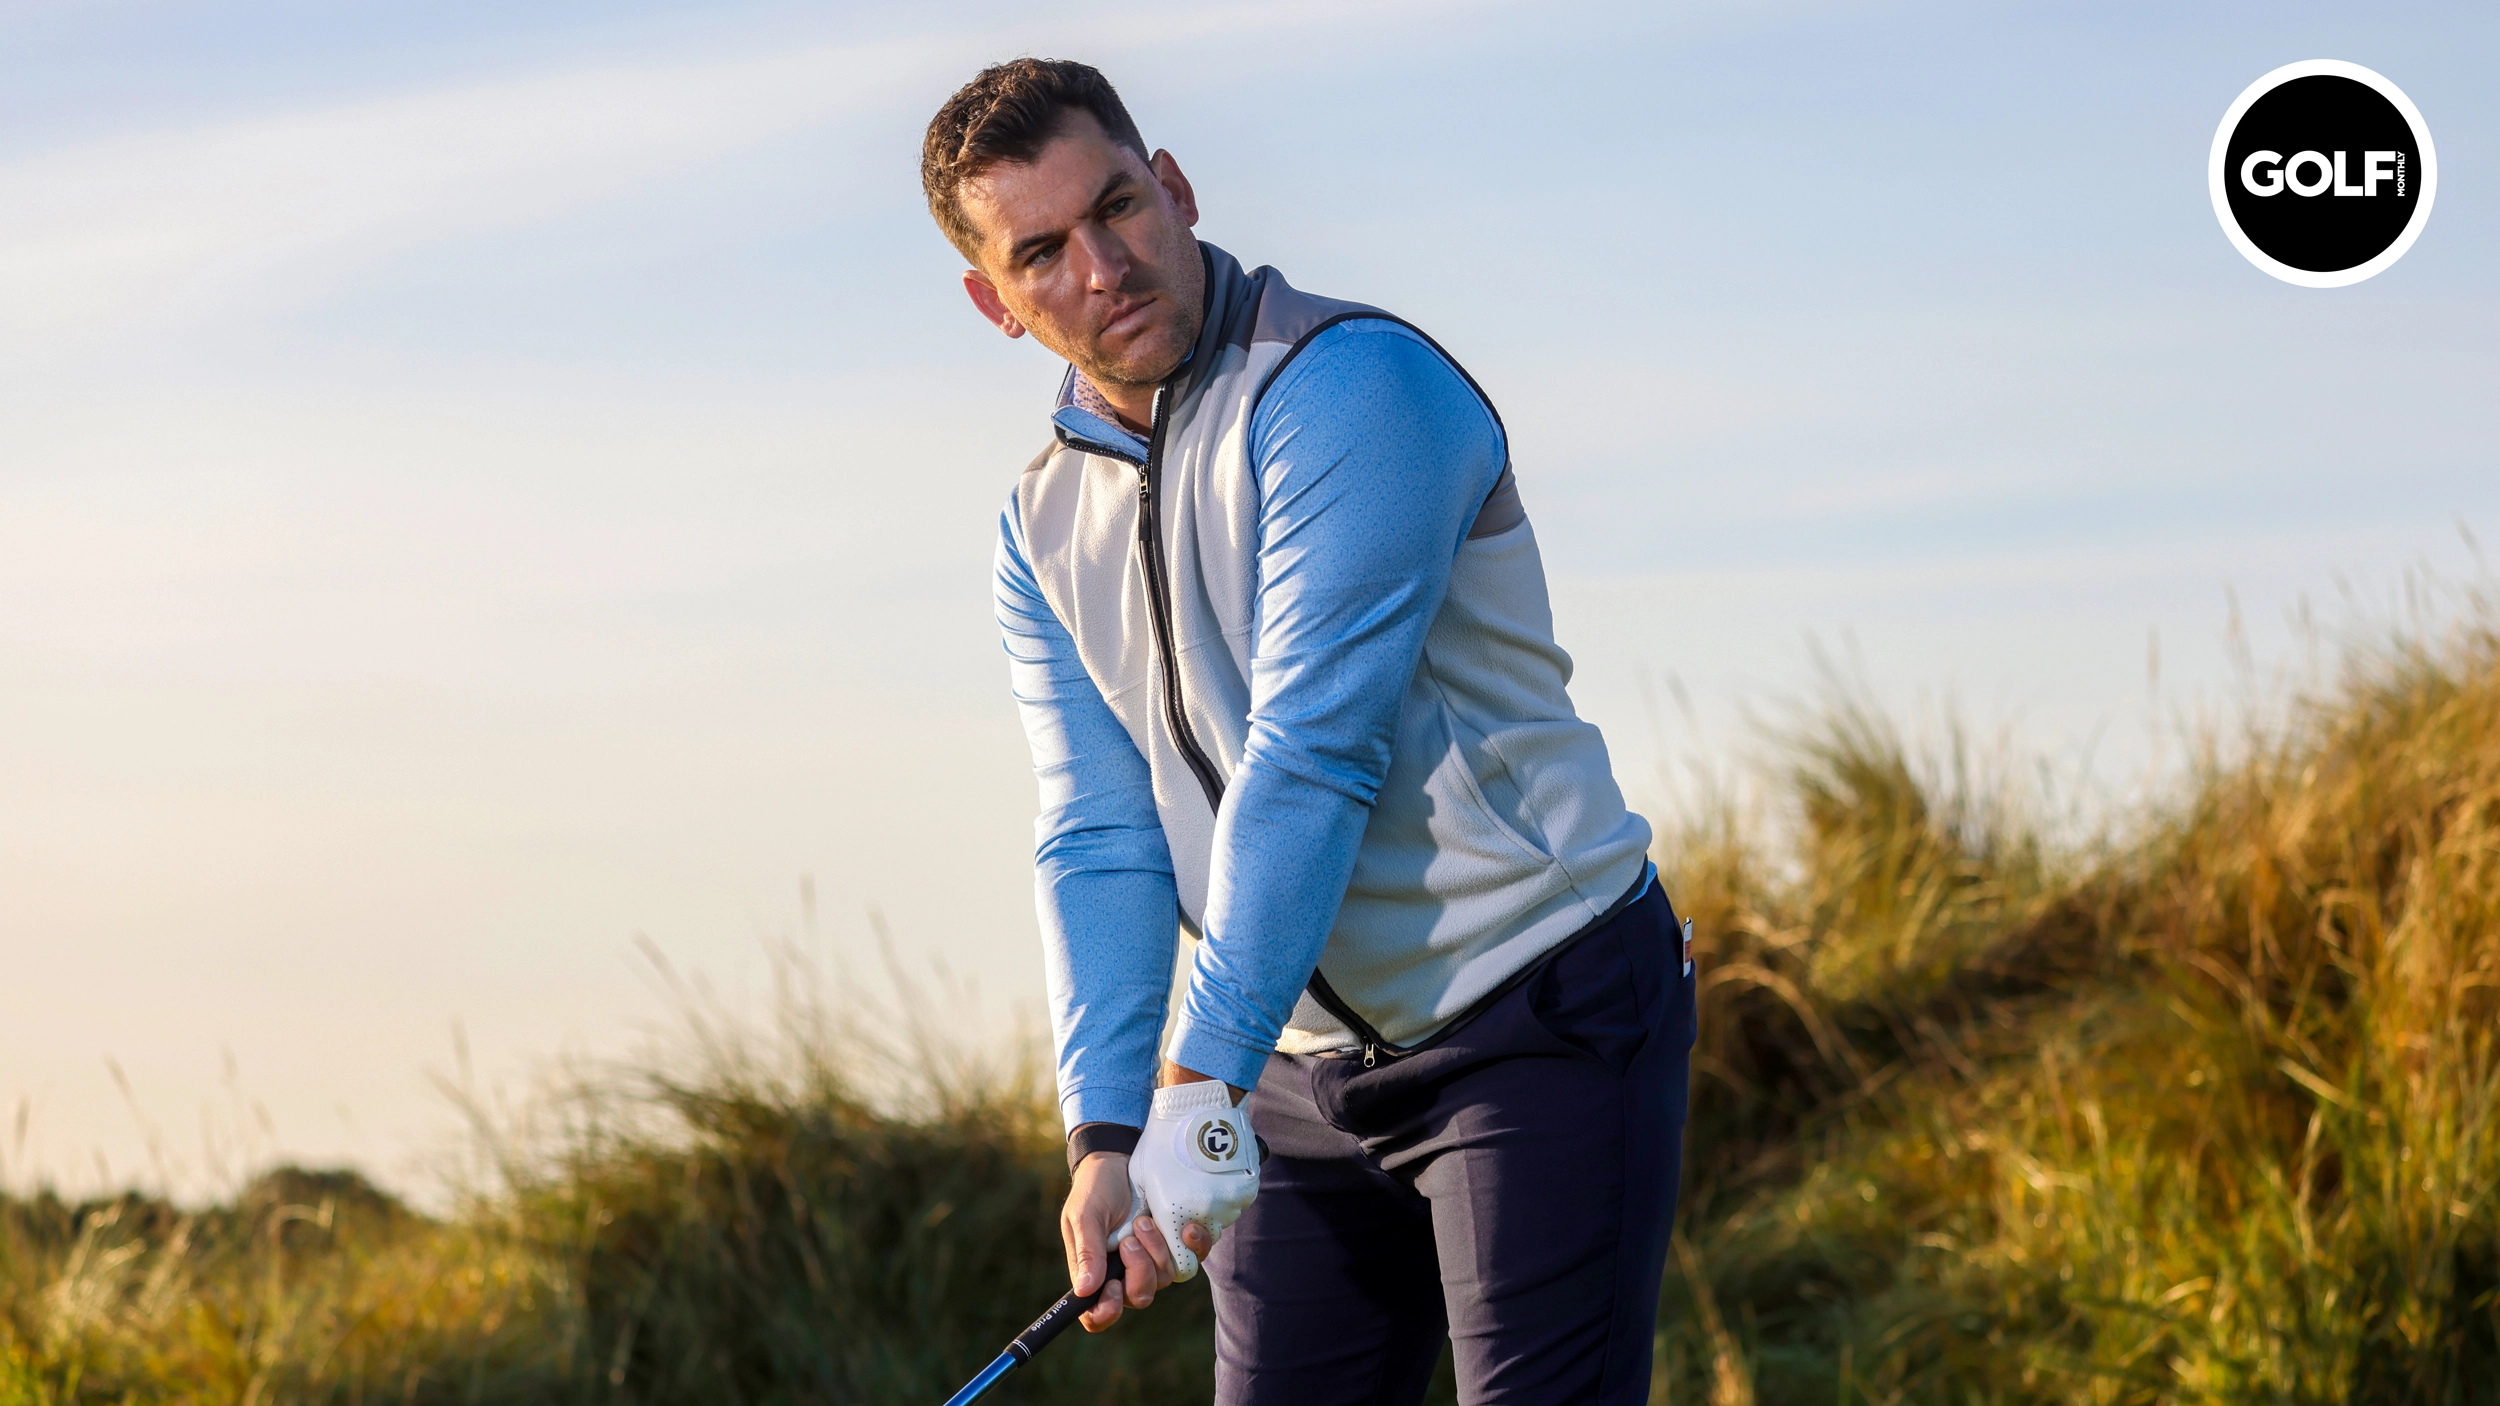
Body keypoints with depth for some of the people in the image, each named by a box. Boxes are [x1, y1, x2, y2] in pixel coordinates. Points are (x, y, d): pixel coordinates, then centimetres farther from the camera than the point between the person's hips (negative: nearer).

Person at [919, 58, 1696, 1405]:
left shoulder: (1350, 386, -15)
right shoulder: (1044, 533, 8)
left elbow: (1314, 755, -21)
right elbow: (1098, 840, 2)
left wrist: (1200, 1086, -23)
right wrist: (1104, 1134, -13)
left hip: (1542, 1005, -7)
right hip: (1310, 1066, 7)